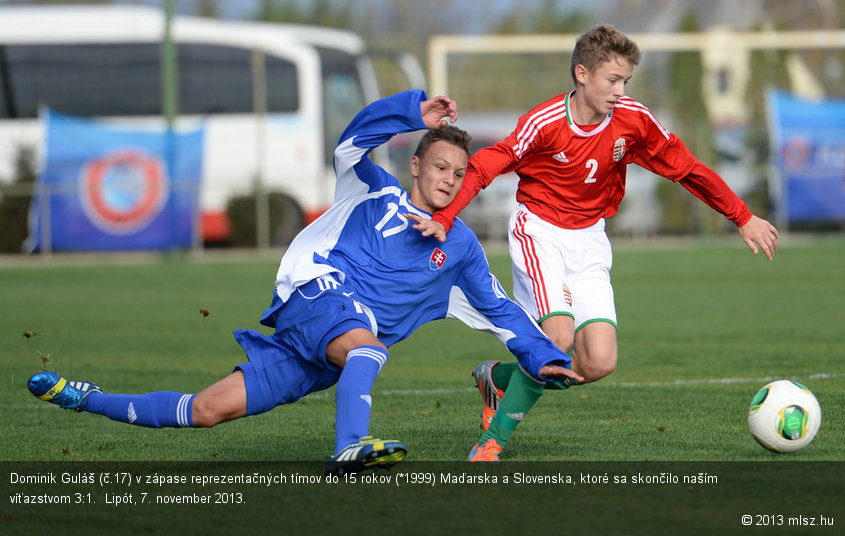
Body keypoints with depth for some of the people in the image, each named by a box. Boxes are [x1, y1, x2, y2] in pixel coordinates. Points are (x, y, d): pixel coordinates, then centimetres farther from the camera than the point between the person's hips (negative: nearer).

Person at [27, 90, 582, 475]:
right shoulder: (377, 193, 9)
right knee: (364, 340, -39)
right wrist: (414, 111, -19)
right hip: (314, 297, -3)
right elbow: (353, 143, -8)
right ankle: (350, 446, -60)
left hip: (336, 360, 3)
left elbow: (500, 308, 19)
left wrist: (545, 356, 8)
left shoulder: (461, 248, 16)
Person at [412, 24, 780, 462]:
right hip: (539, 232, -4)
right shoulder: (545, 122, -19)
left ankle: (501, 378, 15)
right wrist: (444, 218, -35)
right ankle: (494, 439, -10)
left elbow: (687, 168, 3)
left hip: (588, 240, 4)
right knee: (559, 337, -26)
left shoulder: (634, 121, -8)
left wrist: (743, 219, 6)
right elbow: (483, 166, -20)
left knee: (599, 363, -11)